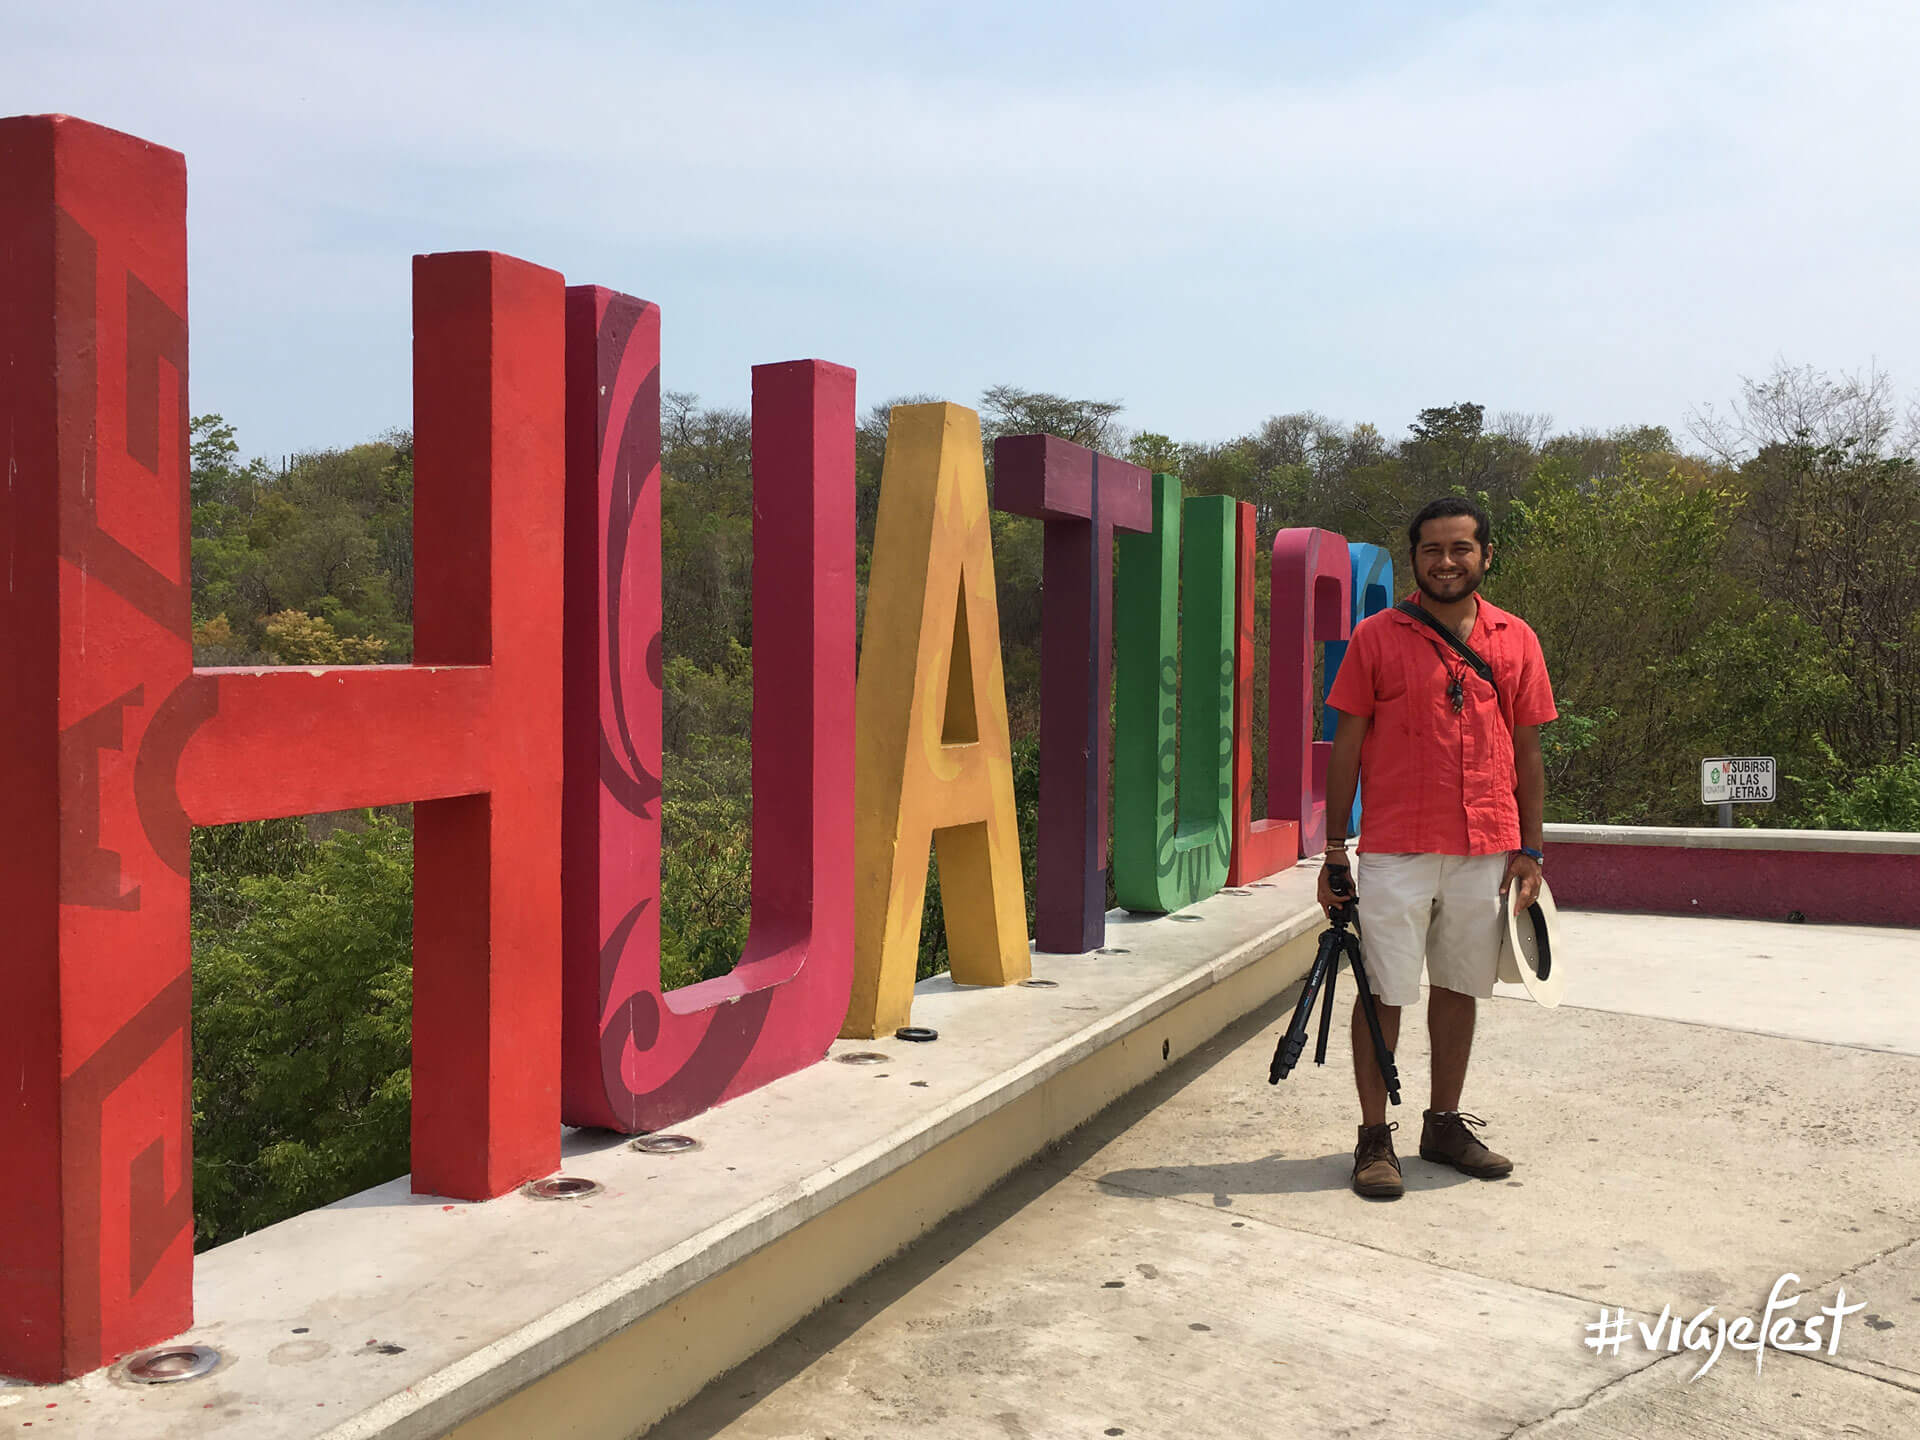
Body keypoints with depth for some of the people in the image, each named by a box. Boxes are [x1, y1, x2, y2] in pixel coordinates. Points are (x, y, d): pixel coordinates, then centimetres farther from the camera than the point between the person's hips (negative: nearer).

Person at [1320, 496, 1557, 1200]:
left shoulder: (1516, 640, 8)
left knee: (1459, 988, 13)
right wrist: (1334, 852, -2)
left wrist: (1530, 851, 6)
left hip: (1487, 852, 3)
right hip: (1395, 852, -3)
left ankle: (1444, 1124, 27)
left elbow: (1527, 753, 11)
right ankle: (1374, 1137, 12)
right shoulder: (1376, 638, -1)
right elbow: (1345, 749, 0)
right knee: (1384, 993, 1)